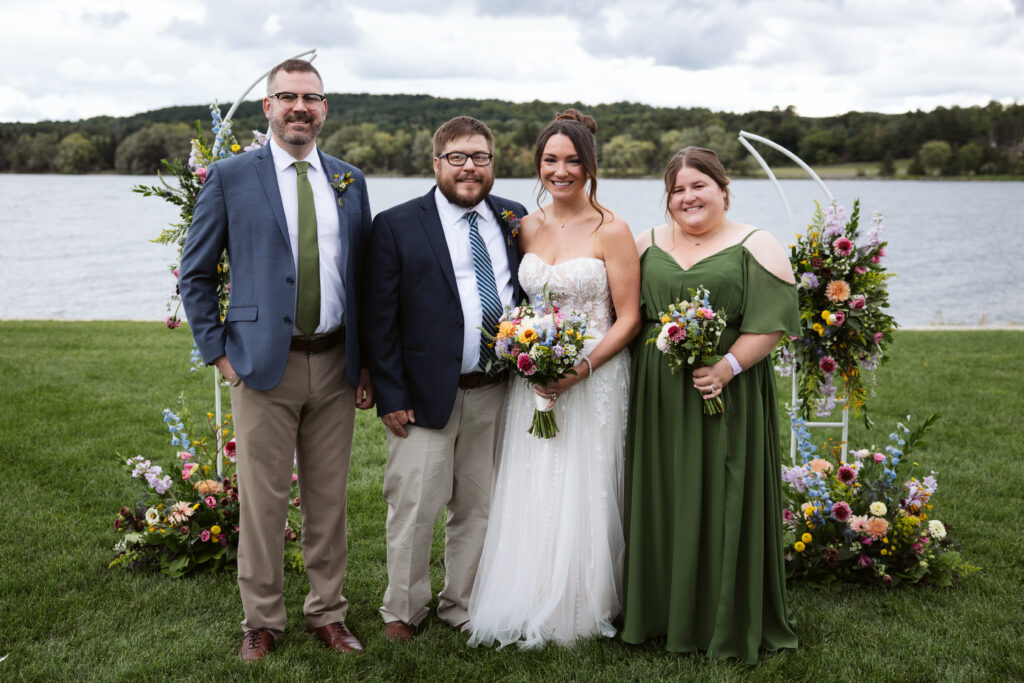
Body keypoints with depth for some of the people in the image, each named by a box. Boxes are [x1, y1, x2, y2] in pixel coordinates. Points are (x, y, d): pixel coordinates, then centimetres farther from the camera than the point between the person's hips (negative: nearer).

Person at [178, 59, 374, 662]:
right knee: (263, 499, 4)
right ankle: (262, 620, 20)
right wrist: (218, 351, -3)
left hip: (336, 364, 3)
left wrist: (367, 363, 7)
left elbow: (364, 277, 12)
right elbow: (196, 275, 3)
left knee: (330, 498, 11)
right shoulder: (230, 177, 0)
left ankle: (328, 612, 26)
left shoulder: (350, 181, 10)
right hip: (264, 363, -3)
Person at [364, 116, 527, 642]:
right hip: (426, 395, -4)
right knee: (413, 510, 3)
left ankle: (462, 607, 30)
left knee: (478, 508, 14)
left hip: (496, 393, 4)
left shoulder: (514, 220, 8)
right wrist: (390, 397, -11)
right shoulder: (396, 226, -5)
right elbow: (380, 319, -7)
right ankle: (402, 610, 22)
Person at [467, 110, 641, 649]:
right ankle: (529, 609, 21)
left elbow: (628, 319, -7)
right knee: (529, 496, 7)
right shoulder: (526, 227, 7)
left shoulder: (611, 231, -7)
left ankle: (581, 610, 18)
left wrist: (580, 369, -18)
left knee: (582, 494, 2)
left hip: (593, 381, -4)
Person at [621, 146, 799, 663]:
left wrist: (729, 367, -20)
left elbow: (773, 320, -9)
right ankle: (660, 612, 22)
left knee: (723, 503, 1)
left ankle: (728, 622, 15)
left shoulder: (755, 247, -1)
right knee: (661, 500, 8)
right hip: (658, 397, 4)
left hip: (728, 395, -3)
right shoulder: (648, 244, 11)